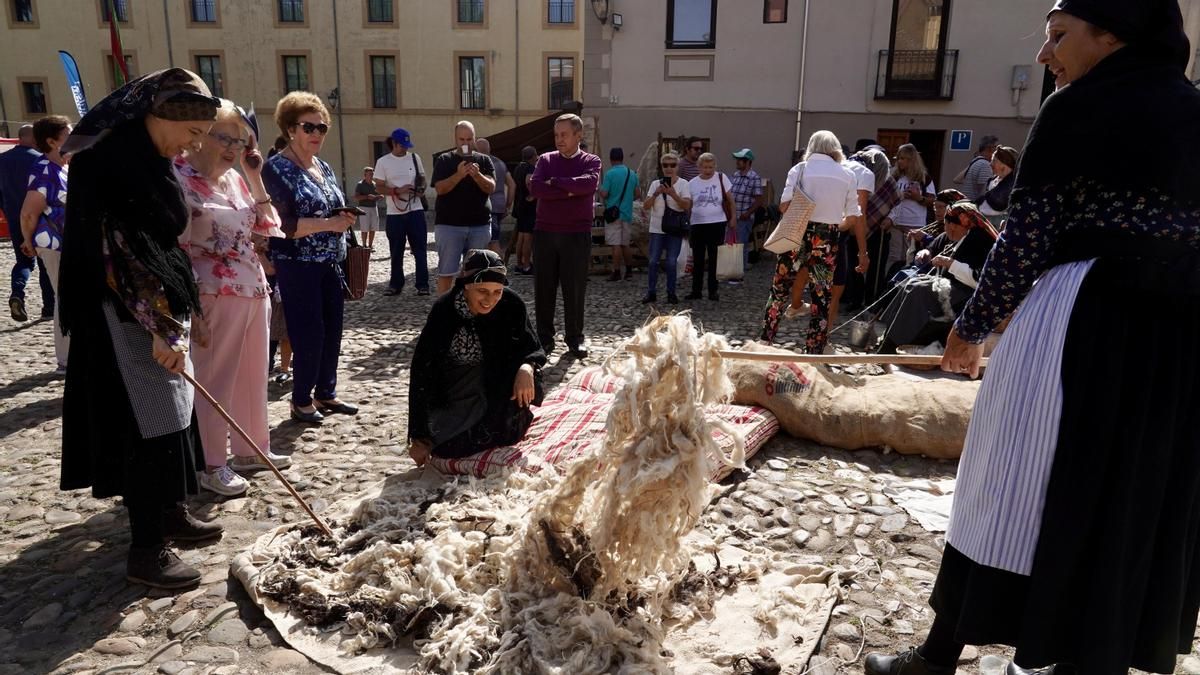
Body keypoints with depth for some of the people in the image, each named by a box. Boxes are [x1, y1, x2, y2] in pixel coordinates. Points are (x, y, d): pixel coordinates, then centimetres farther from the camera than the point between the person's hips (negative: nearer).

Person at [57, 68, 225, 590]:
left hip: (161, 307, 9)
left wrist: (177, 315, 20)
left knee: (172, 412, 16)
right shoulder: (109, 159, -18)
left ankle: (169, 513, 31)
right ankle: (145, 551, 6)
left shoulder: (151, 160, 11)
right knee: (151, 422, -5)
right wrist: (161, 326, -23)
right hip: (128, 316, -9)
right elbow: (115, 248, -23)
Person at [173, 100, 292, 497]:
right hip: (216, 295, -7)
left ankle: (251, 450, 29)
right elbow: (175, 248, -14)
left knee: (253, 375, 15)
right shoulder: (180, 178, -11)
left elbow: (267, 228, 11)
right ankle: (212, 466, 14)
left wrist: (255, 178, 3)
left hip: (254, 290, 7)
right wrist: (192, 304, -17)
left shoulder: (235, 177, 11)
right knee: (215, 380, 2)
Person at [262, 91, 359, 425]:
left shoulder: (324, 167, 13)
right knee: (308, 334, -2)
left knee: (332, 331, 10)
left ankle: (326, 394, 24)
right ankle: (301, 402, 12)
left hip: (331, 265, 7)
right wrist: (329, 224, -23)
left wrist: (344, 219, 5)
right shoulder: (277, 169, -10)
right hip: (298, 267, -7)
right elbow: (282, 224, -19)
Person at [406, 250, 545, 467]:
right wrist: (418, 435, -18)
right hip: (454, 393, 0)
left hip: (498, 386, 0)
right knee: (445, 447, -18)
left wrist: (527, 367, -36)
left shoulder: (512, 304, -19)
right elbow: (421, 370, -18)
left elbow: (534, 350, -9)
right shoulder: (444, 310, -21)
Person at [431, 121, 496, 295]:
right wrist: (458, 175, -23)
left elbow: (491, 188, -2)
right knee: (446, 272, -2)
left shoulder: (484, 160, 9)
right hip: (449, 224, -2)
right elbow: (440, 188, -7)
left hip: (480, 225, 2)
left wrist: (477, 175, -21)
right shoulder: (444, 160, 4)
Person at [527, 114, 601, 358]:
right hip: (545, 233, 2)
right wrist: (569, 191, -16)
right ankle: (544, 337, 15)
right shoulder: (546, 160, 8)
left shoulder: (591, 161, 4)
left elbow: (589, 183, -19)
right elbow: (535, 188, -9)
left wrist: (554, 182, -12)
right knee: (543, 288, 4)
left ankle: (575, 338, 13)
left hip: (577, 234, -2)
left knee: (575, 288, 2)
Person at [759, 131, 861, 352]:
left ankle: (764, 343, 18)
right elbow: (853, 216, 3)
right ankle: (815, 351, 13)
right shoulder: (847, 175, 5)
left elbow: (784, 206, -10)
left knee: (780, 291, 12)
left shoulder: (799, 169, 0)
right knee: (822, 297, 9)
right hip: (827, 240, 1)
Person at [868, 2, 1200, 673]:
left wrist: (971, 328, 0)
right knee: (1140, 502, 13)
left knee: (1016, 489, 1)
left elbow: (1028, 240, -10)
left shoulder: (1081, 106, -6)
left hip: (1081, 319, -7)